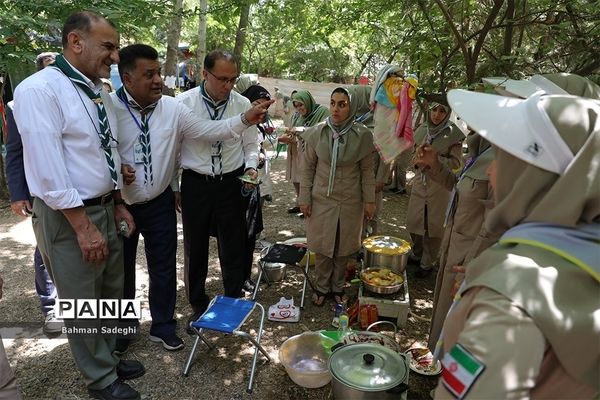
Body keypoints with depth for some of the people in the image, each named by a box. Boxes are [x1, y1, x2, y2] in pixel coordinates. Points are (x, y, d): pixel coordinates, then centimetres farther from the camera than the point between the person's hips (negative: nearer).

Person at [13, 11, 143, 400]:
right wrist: (83, 226, -20)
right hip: (67, 217, -8)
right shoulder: (39, 90, -16)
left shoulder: (97, 91, 7)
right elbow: (49, 171, -21)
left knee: (111, 293, 21)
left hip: (104, 208, 8)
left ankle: (109, 358, 44)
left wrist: (117, 204, 12)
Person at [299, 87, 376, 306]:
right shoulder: (317, 133, -6)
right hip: (322, 199, 0)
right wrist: (304, 198, -1)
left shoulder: (362, 135, -8)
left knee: (344, 248, 12)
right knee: (323, 247, 9)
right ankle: (321, 287, 30)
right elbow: (308, 168, 0)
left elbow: (367, 170, 0)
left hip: (351, 202, 0)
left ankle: (337, 287, 33)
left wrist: (369, 200, -1)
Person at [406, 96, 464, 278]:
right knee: (413, 222, 13)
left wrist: (434, 158, -20)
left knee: (434, 226, 7)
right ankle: (417, 255, 37)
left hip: (440, 186, -4)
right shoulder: (421, 130, 3)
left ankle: (427, 263, 24)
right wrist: (418, 154, -9)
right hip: (420, 183, 4)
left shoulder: (453, 134, -10)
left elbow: (456, 163, -9)